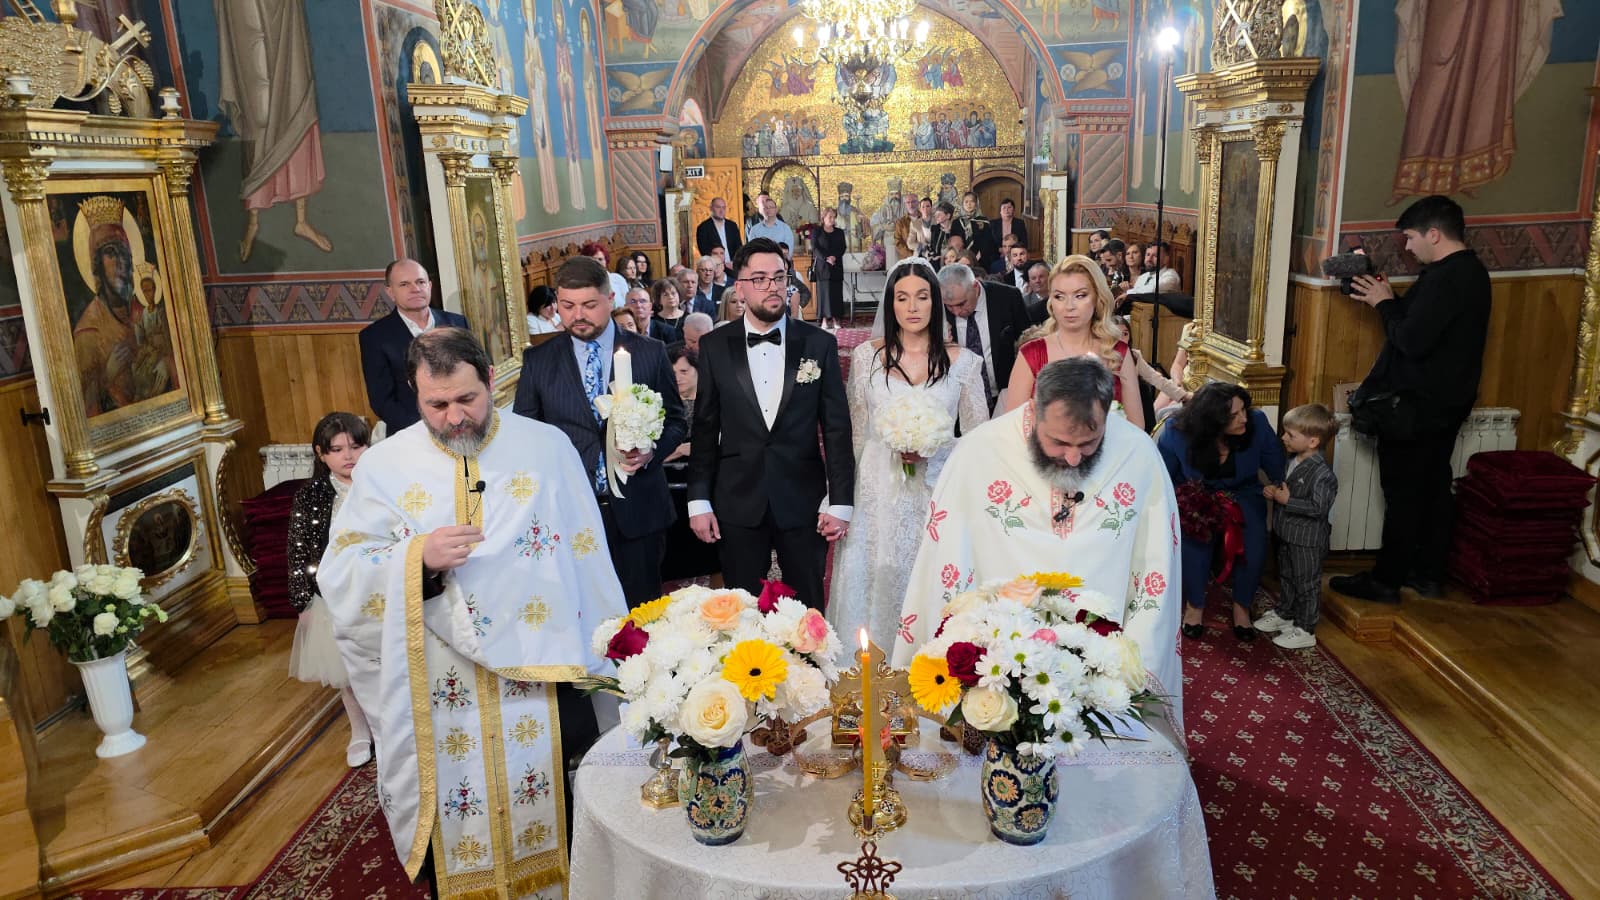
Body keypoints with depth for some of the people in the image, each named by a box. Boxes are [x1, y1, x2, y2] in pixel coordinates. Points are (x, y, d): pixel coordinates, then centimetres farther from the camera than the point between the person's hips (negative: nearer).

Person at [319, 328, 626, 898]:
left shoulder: (548, 447, -2)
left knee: (561, 811, 13)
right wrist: (416, 558, -22)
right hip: (440, 691, 1)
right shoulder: (385, 466, 0)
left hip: (544, 672, 0)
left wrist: (604, 658, 1)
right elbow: (340, 573, -3)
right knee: (458, 835, 13)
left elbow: (586, 558, 0)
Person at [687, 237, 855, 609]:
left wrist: (840, 502, -4)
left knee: (808, 608, 10)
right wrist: (699, 500, 1)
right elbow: (705, 428, 5)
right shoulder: (714, 346, 2)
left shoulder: (819, 344, 0)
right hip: (738, 503, 1)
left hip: (803, 501, 0)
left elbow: (837, 428, 0)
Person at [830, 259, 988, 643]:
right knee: (878, 584, 0)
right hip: (879, 491, 0)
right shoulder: (867, 356, 5)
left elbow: (979, 435, 5)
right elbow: (855, 431, 10)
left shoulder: (962, 362, 4)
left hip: (939, 490, 0)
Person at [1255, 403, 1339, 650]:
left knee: (1307, 583, 6)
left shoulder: (1322, 473, -25)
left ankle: (1305, 630, 17)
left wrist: (1287, 500, -24)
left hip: (1307, 539, -9)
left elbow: (1319, 508, -27)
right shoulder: (1293, 461, 2)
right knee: (1286, 576, 24)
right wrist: (1274, 491, 0)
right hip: (1287, 532, 9)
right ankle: (1284, 613, 42)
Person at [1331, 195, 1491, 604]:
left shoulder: (1445, 278, -23)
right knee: (1434, 486, 15)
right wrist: (1390, 299, 3)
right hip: (1448, 403, 10)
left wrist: (1385, 303, -12)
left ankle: (1386, 581, 7)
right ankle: (1428, 573, 26)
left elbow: (1412, 342, -26)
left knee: (1403, 493, -2)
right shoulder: (1471, 271, 10)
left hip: (1416, 408, -10)